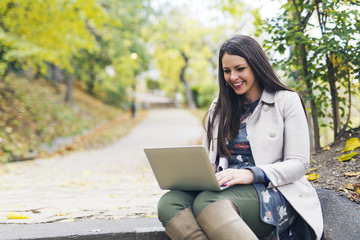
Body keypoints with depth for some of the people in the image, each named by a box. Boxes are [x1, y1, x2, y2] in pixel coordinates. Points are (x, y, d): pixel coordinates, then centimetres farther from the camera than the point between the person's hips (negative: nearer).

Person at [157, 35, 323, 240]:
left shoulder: (287, 101, 8)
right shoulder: (219, 108, 23)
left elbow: (299, 163, 0)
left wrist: (252, 174, -18)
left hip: (272, 192, -4)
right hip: (226, 189, 5)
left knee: (207, 202, -38)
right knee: (169, 203, -30)